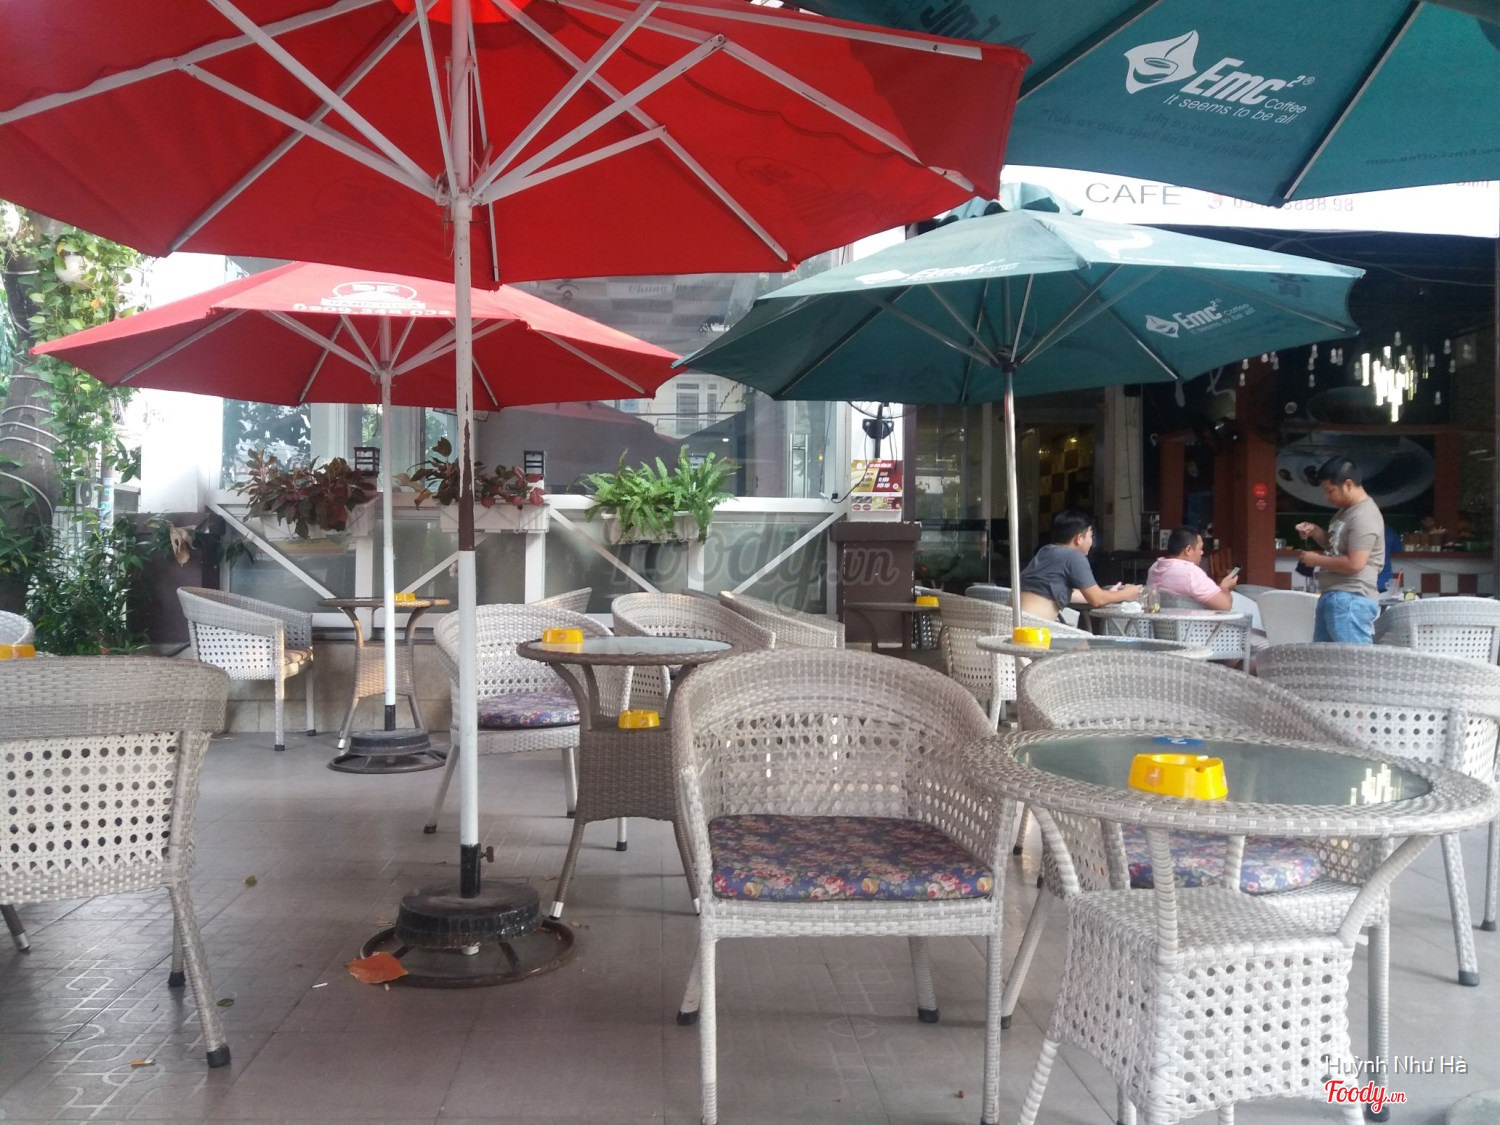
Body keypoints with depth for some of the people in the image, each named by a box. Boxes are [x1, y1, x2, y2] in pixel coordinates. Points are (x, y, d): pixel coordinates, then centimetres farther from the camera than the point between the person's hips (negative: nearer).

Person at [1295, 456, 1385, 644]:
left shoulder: (1363, 517, -17)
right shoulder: (1347, 510, 16)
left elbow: (1354, 564, -24)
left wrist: (1317, 560, -11)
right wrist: (1315, 531, 10)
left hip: (1350, 601, -11)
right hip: (1332, 597, 11)